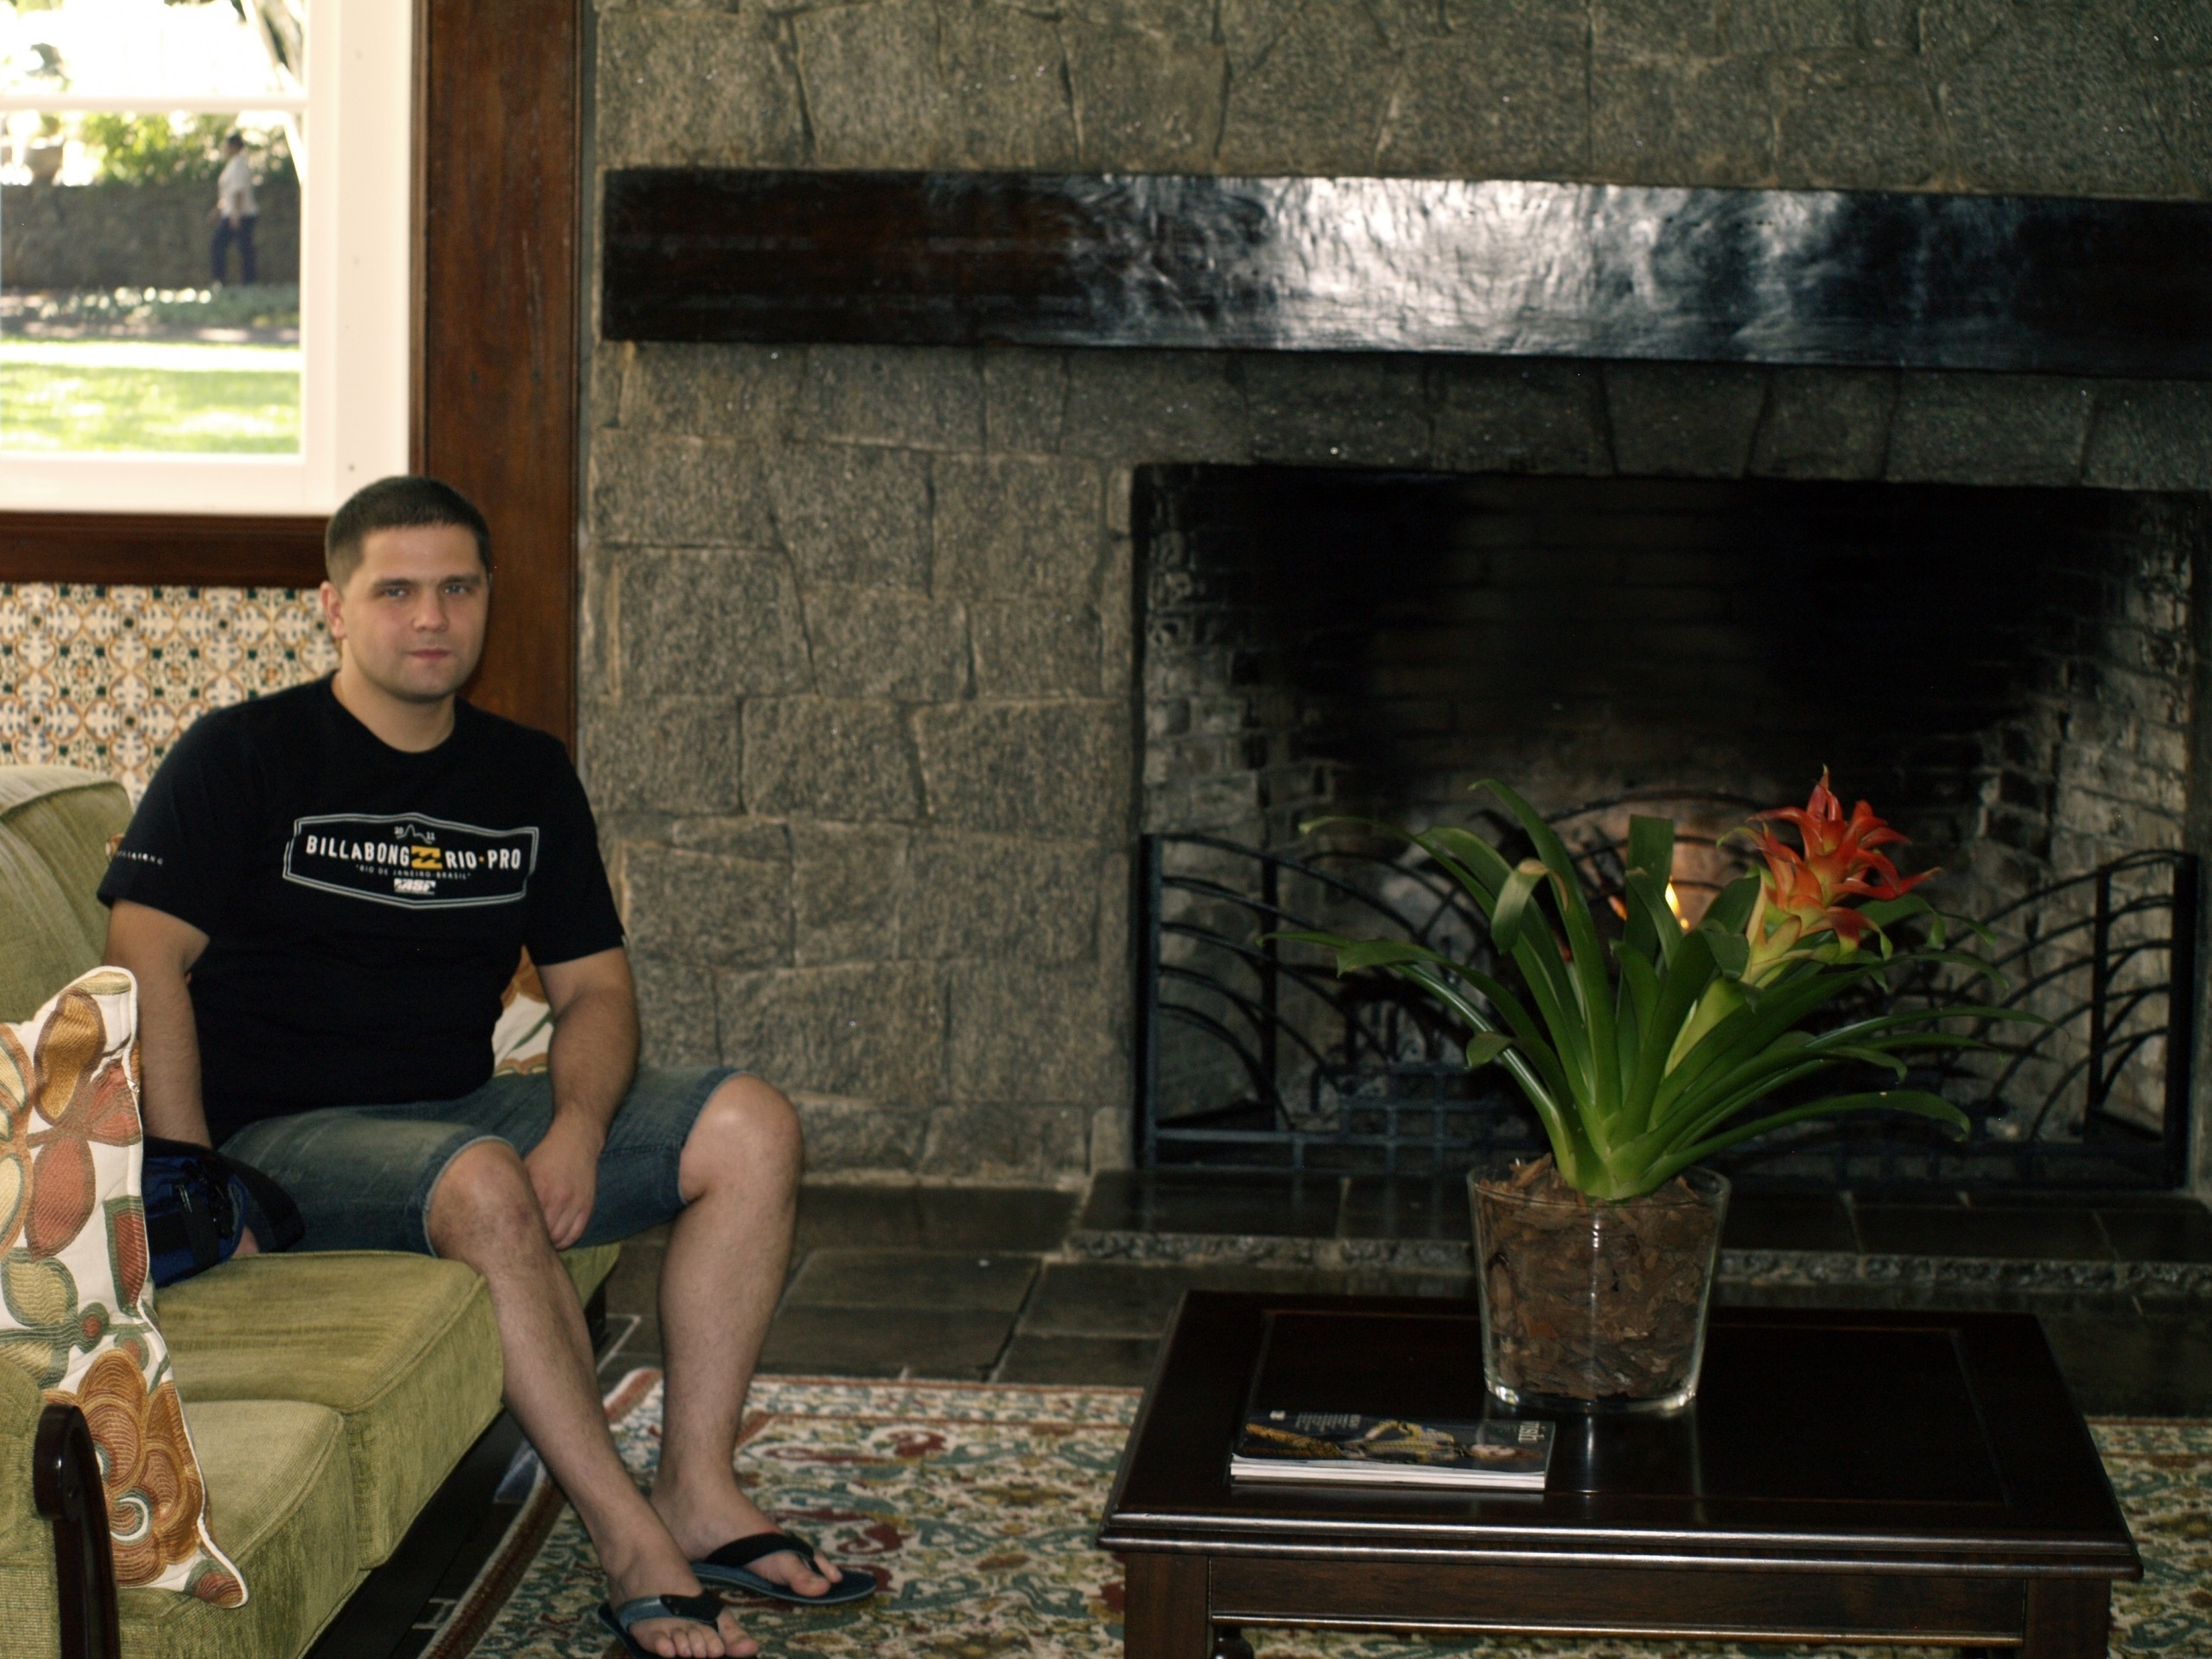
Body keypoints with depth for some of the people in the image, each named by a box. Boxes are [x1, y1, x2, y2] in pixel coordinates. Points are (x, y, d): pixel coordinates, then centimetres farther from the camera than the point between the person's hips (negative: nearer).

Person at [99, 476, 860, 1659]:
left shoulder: (528, 778, 13)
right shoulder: (243, 756, -4)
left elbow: (594, 986, 10)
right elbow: (146, 955, -13)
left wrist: (577, 1131, -12)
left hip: (467, 1109, 6)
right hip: (280, 1135, -6)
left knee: (750, 1128, -11)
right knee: (484, 1182, -38)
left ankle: (697, 1488, -12)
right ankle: (631, 1548, -32)